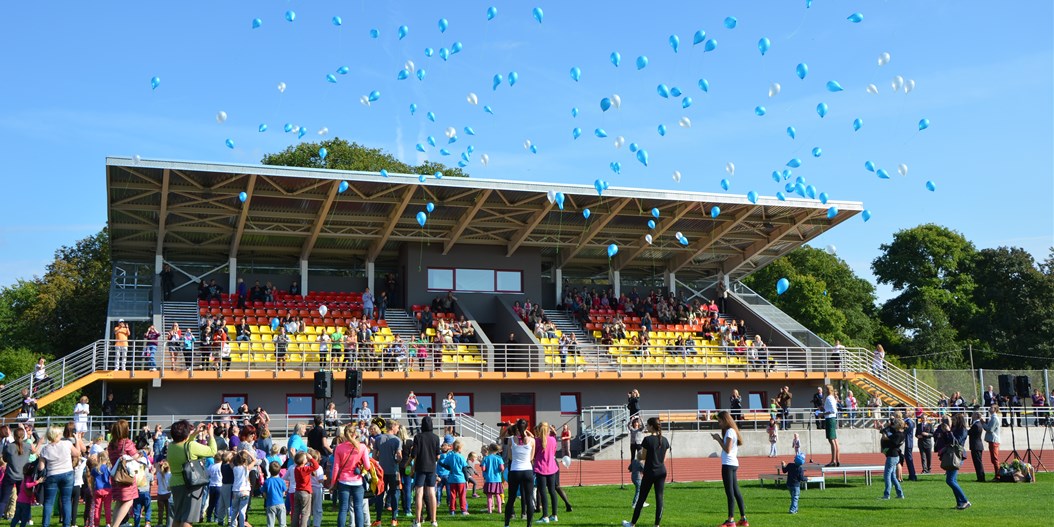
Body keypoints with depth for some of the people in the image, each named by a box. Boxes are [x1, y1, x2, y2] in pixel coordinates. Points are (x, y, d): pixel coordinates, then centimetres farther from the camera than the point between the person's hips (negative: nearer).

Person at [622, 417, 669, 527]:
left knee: (641, 498, 5)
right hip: (661, 472, 4)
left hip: (650, 472, -4)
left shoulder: (647, 439, -13)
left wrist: (640, 453, 10)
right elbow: (664, 459, 8)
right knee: (659, 498, 6)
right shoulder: (664, 440, 3)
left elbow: (643, 457, -8)